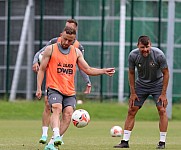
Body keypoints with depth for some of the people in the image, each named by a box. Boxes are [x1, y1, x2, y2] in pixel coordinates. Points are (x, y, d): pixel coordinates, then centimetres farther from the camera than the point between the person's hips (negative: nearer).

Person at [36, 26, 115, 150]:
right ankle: (56, 136, -44)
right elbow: (42, 70, 7)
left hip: (70, 91, 4)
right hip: (54, 88, -4)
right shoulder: (50, 49, 4)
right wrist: (39, 88, -1)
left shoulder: (76, 52, 14)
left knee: (68, 114, -14)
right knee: (57, 108, -28)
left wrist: (104, 71, 3)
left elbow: (87, 70, 17)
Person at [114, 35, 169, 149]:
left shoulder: (159, 55, -25)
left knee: (162, 110, -15)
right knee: (131, 111, -3)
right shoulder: (133, 55, -18)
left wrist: (163, 94, -16)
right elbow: (131, 73, -2)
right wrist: (133, 93, -4)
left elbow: (166, 73, -14)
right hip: (141, 84, 2)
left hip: (157, 83, -2)